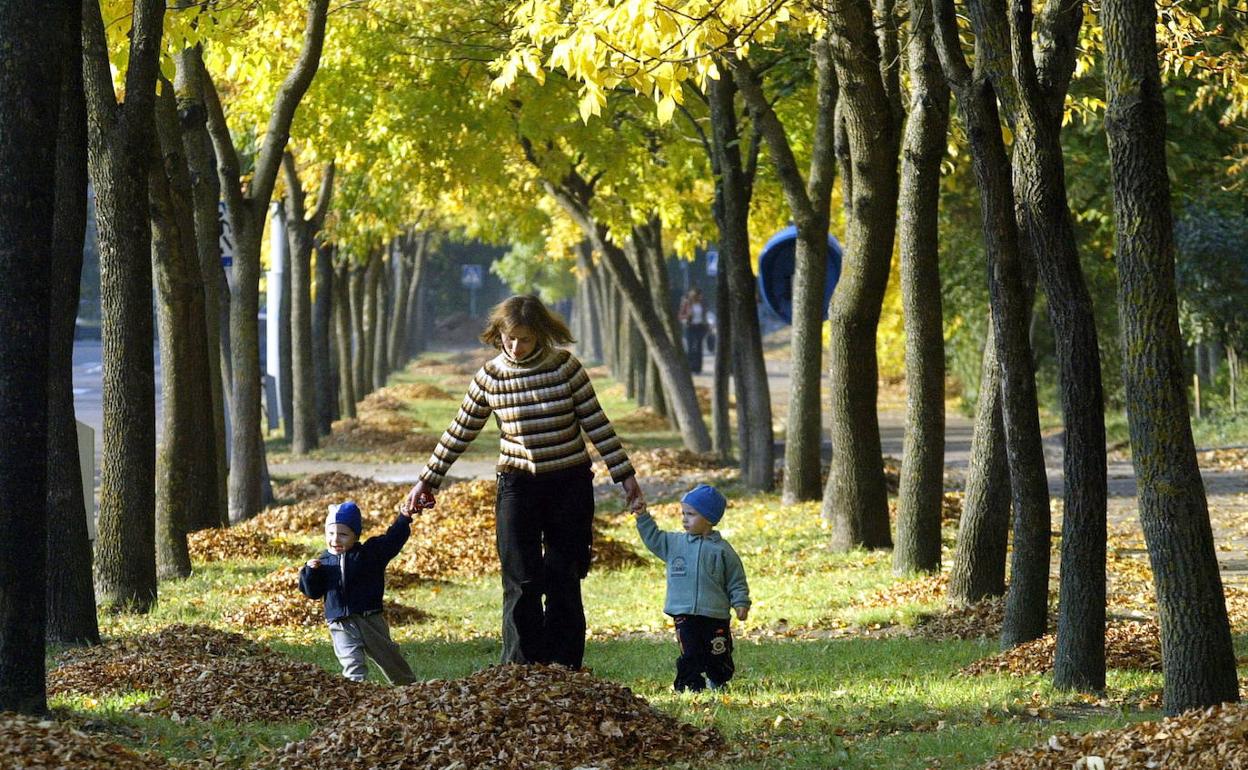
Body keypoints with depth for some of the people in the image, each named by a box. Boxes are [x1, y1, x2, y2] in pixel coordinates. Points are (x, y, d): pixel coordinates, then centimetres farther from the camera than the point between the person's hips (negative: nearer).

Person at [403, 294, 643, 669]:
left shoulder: (566, 367, -6)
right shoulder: (490, 377, -3)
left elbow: (596, 423, -1)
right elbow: (460, 432, 7)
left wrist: (624, 474, -2)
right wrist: (428, 480, 9)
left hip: (570, 485, 0)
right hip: (517, 485, 0)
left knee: (564, 581, 3)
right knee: (521, 582, -4)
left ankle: (564, 670, 11)